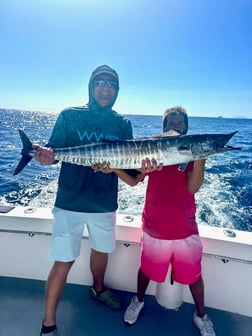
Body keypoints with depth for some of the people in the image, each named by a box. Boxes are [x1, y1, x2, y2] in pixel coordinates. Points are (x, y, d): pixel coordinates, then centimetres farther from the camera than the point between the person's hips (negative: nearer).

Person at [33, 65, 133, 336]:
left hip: (105, 204, 3)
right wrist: (45, 155, -27)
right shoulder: (70, 116, -3)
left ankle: (98, 289, 51)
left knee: (102, 250, 21)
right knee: (63, 263, 0)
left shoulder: (123, 125, 2)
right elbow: (53, 152, -4)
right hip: (70, 202, -3)